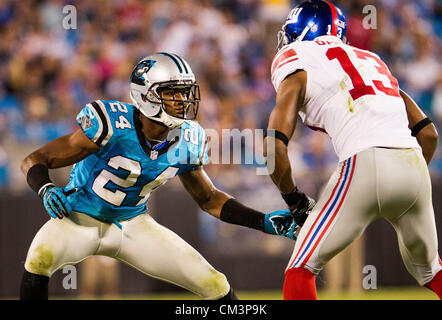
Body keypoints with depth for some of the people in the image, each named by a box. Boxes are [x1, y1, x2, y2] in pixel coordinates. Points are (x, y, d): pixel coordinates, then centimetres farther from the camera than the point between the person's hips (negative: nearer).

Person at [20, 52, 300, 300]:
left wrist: (263, 221, -1)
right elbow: (35, 160, -21)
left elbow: (209, 198, 10)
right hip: (82, 218, -4)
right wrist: (46, 190, -42)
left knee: (216, 286, -4)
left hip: (133, 224, 4)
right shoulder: (112, 127, -26)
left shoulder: (187, 143, -9)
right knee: (42, 257, -37)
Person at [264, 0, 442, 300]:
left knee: (302, 269, 4)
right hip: (414, 164, 6)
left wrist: (294, 199, 11)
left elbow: (274, 148, -3)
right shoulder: (371, 60, 28)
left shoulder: (298, 71, 10)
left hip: (364, 164, -6)